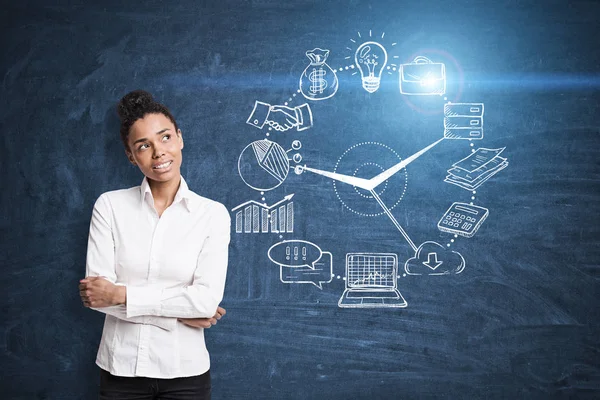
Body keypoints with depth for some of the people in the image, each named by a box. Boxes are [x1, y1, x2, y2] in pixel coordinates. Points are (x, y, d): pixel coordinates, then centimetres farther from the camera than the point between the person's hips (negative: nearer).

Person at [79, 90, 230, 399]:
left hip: (185, 371, 0)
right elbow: (96, 292, -10)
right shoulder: (109, 205, -3)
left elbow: (208, 299, -15)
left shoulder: (213, 214, -5)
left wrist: (120, 294, -15)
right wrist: (178, 311, -13)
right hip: (120, 369, 1)